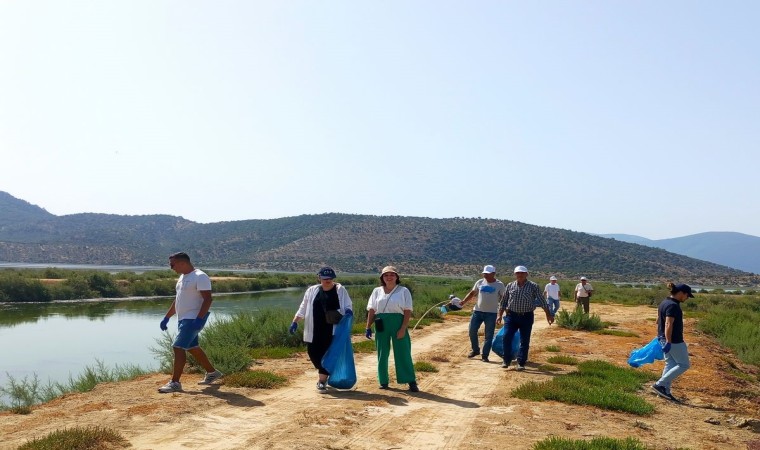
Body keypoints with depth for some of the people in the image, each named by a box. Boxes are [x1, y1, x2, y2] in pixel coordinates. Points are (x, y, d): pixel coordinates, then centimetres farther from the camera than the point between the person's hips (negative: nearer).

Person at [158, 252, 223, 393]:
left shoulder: (200, 277, -15)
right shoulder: (182, 277, 16)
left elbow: (208, 299, -21)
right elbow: (177, 300, 24)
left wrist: (199, 319, -29)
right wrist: (167, 317, 23)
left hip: (193, 319, -10)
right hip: (183, 319, 10)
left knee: (178, 347, -13)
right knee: (192, 347, 17)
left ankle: (175, 383, -7)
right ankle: (212, 372, 31)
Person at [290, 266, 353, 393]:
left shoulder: (340, 290, 2)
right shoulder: (312, 291, 9)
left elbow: (348, 305, 1)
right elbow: (303, 309, 13)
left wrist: (348, 311, -21)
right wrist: (295, 322, 7)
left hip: (332, 329, -3)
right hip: (315, 330, 3)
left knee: (327, 354, -4)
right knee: (313, 352, 5)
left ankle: (322, 381, 6)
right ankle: (324, 375, 30)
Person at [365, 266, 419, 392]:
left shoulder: (403, 291, 0)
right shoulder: (377, 291, 9)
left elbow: (407, 311, -5)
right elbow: (371, 310, 9)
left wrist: (403, 329, -13)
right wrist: (368, 327, 2)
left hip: (398, 324, -3)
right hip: (381, 325, 3)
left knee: (403, 353, -2)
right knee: (382, 354, 9)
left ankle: (411, 382, 4)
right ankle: (383, 381, 20)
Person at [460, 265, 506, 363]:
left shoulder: (499, 285, -5)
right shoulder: (480, 282, 5)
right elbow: (472, 293, 13)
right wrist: (463, 301, 1)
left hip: (491, 313, -3)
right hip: (477, 311, 4)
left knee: (489, 335, 1)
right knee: (472, 331, 4)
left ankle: (485, 355, 10)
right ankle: (475, 350, 25)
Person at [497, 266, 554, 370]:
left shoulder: (533, 287, -1)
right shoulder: (510, 286, 6)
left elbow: (542, 301, 2)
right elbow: (503, 301, 13)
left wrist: (548, 314, -1)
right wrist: (500, 315, 10)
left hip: (526, 317, -1)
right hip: (511, 315, 2)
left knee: (524, 341, 2)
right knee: (506, 337, -6)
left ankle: (521, 363, 12)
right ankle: (507, 360, 9)